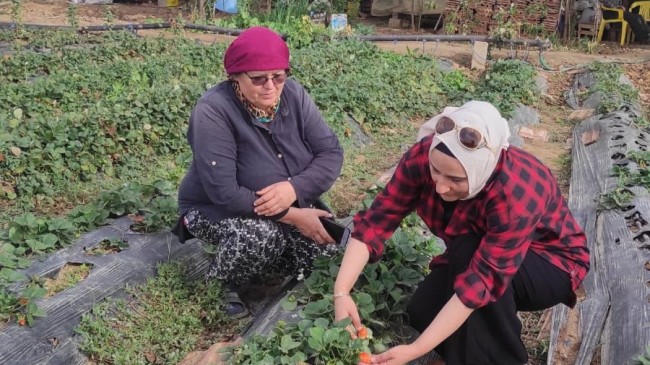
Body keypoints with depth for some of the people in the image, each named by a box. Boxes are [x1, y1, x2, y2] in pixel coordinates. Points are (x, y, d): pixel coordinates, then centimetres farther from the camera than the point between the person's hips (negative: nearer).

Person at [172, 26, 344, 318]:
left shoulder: (293, 94, -12)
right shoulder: (213, 111, -27)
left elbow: (331, 153, -13)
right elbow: (224, 193, -31)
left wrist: (294, 189, -31)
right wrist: (292, 216, -31)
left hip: (291, 206, 6)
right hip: (217, 210, -5)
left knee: (326, 253, -12)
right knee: (262, 235, -35)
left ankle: (259, 261, 15)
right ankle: (227, 283, -3)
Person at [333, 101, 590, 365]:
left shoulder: (516, 195, -39)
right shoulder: (424, 156, -26)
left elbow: (482, 279, -40)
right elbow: (378, 219, -25)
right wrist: (341, 292, -37)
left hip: (551, 263, -5)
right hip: (473, 253, 5)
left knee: (467, 252, -33)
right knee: (423, 313, -15)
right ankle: (505, 310, 11)